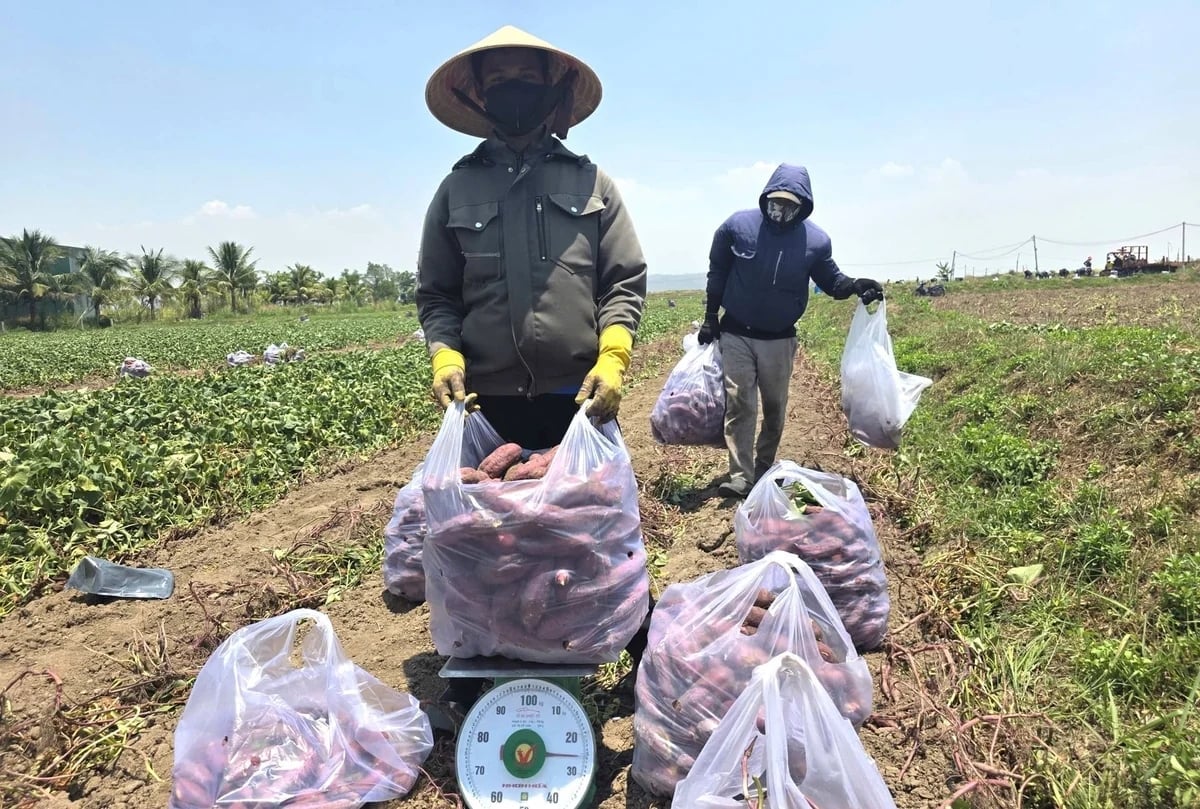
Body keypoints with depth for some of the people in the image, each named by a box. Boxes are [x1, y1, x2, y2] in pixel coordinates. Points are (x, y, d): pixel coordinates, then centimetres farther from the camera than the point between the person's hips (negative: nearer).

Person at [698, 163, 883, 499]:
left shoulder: (816, 240, -8)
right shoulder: (737, 226, -9)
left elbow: (829, 279, 5)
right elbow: (717, 272, 3)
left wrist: (856, 286, -17)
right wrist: (710, 316, 4)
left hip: (779, 339, 2)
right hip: (736, 334, -1)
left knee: (775, 407, 11)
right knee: (739, 404, -7)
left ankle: (764, 469, 28)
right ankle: (740, 477, -5)